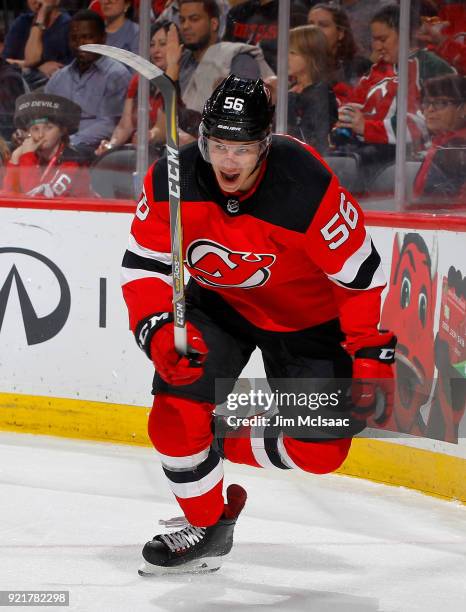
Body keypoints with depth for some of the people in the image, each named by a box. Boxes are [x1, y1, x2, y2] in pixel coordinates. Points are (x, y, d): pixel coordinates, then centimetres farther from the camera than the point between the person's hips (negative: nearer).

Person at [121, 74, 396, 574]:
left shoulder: (307, 188, -34)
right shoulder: (171, 182, -24)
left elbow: (362, 275, -23)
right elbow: (143, 266, -15)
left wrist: (372, 355, -23)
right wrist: (158, 330, -31)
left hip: (308, 314, -2)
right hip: (218, 302, 2)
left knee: (321, 447, -8)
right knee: (178, 412, -16)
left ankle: (224, 443, 19)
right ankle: (208, 525, 8)